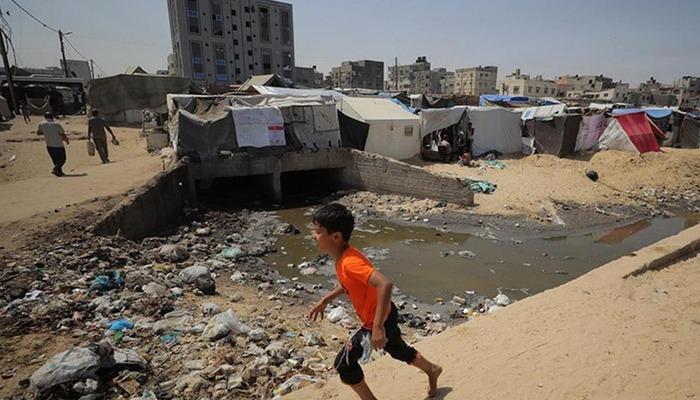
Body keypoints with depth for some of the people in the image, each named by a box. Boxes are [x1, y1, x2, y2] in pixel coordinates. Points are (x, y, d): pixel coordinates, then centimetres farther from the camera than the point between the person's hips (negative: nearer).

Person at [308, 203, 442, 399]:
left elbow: (385, 284, -44)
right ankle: (432, 370, 54)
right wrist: (325, 300, 13)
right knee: (398, 350, 31)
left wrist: (377, 326, -41)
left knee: (344, 363, 3)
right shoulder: (344, 256, -4)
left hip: (378, 321, -9)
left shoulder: (349, 262, -34)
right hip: (386, 315, 9)